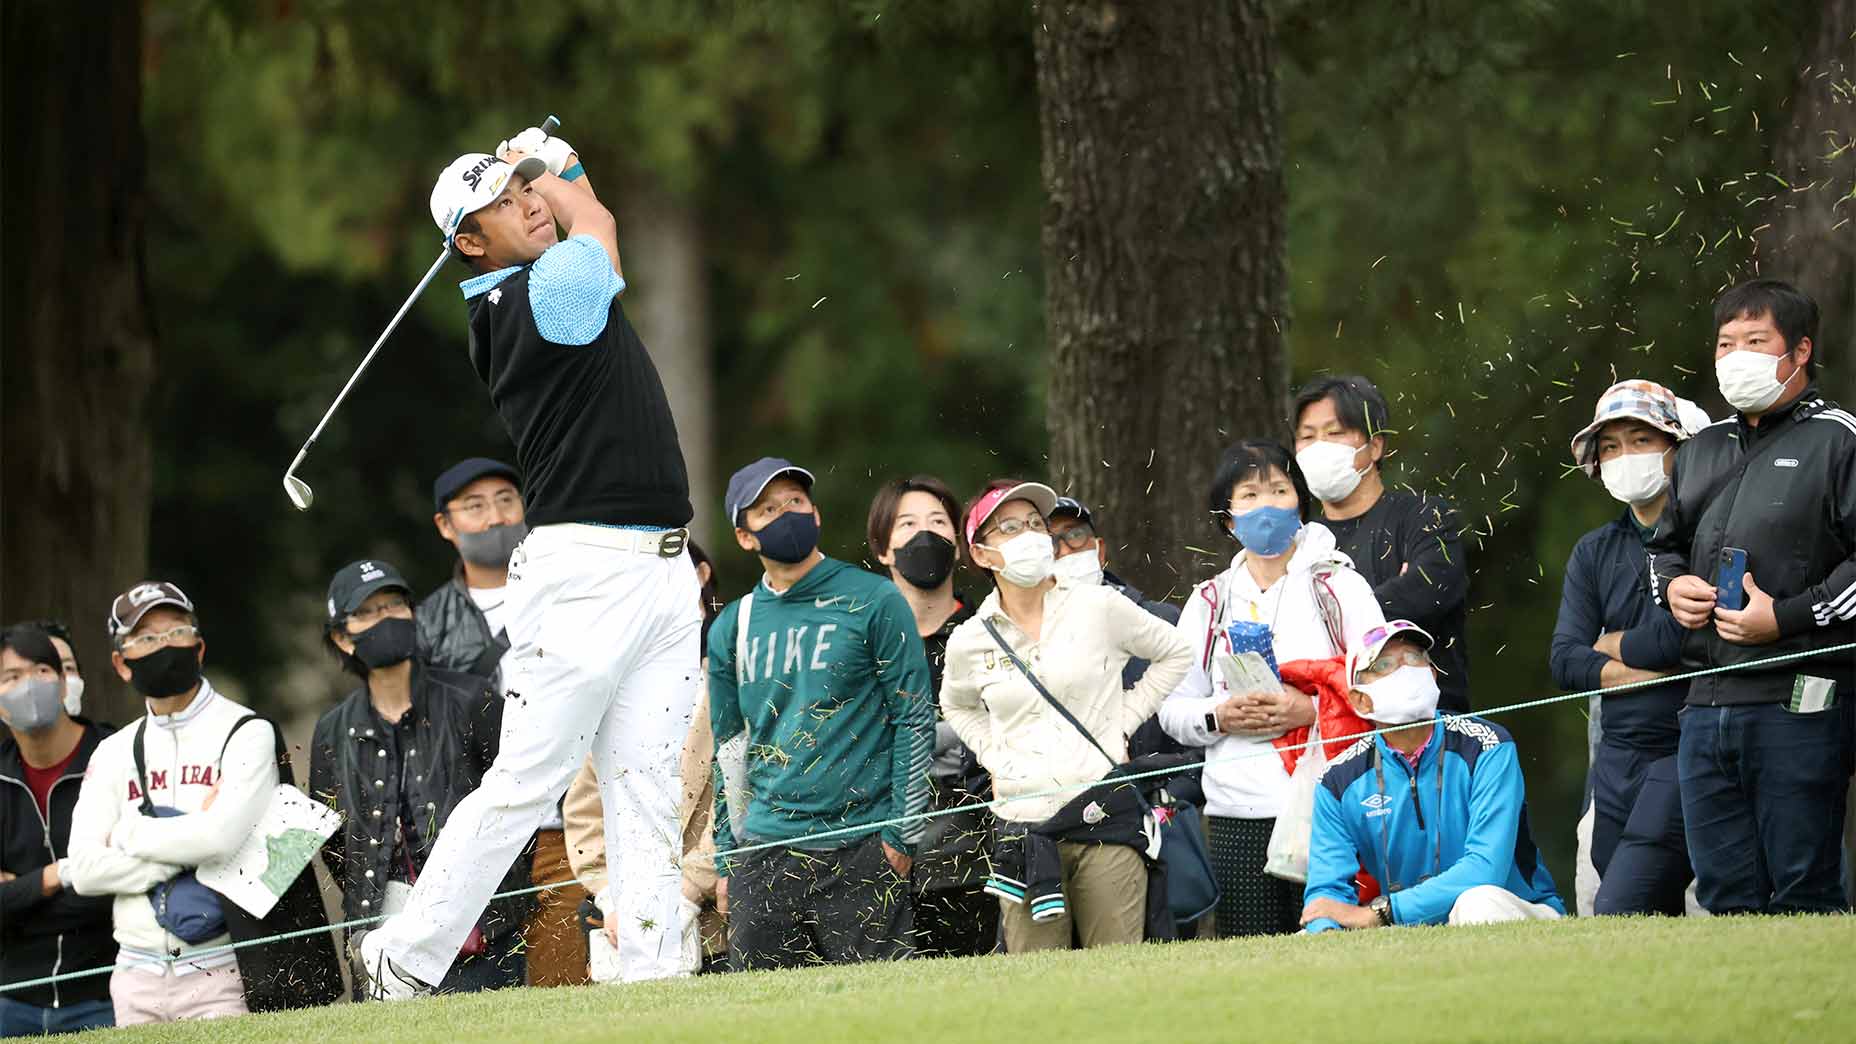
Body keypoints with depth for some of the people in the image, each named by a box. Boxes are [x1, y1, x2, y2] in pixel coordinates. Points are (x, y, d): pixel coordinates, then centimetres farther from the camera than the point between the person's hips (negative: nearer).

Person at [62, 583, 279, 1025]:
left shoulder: (247, 734, -1)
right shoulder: (114, 753, 13)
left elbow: (221, 837, -17)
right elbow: (84, 870, 2)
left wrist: (130, 834, -2)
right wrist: (183, 863, -9)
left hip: (219, 973, -4)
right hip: (137, 978, 5)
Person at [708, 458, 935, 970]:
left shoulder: (874, 602, 1)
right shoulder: (733, 628, 13)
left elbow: (914, 721, 0)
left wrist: (902, 834, -7)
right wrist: (725, 860, 12)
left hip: (862, 849, -3)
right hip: (764, 855, 4)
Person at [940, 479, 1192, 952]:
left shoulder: (1099, 608, 1)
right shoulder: (969, 642, 7)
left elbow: (1175, 653, 15)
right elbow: (957, 706, 28)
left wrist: (1122, 722, 7)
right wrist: (995, 756, 11)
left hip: (1105, 816, -2)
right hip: (1022, 821, 2)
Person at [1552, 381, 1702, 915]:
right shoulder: (1594, 553, 16)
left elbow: (1683, 636, -18)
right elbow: (1565, 662, 5)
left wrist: (1611, 645, 1)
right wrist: (1649, 668, -10)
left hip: (1685, 750, -7)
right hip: (1618, 756, 7)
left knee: (1617, 913, -17)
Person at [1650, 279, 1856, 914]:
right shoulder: (1701, 452, 20)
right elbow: (1665, 545, 33)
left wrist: (1786, 618, -16)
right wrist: (1672, 587, 10)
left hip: (1798, 702, -7)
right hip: (1707, 707, 7)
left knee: (1803, 897, -7)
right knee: (1725, 896, 7)